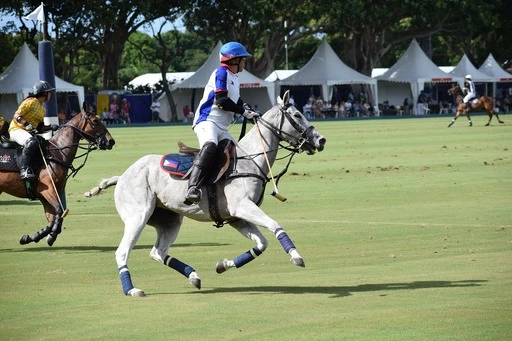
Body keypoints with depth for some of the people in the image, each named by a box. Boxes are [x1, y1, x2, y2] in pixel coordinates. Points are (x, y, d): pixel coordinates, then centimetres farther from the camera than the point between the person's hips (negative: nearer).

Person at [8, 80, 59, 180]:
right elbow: (16, 116, -14)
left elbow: (40, 128, 19)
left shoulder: (43, 109, 19)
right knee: (32, 142, -37)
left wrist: (51, 127, 2)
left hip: (29, 132, 10)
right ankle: (24, 170, -43)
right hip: (17, 129, -10)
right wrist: (27, 124, -28)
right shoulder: (31, 102, -8)